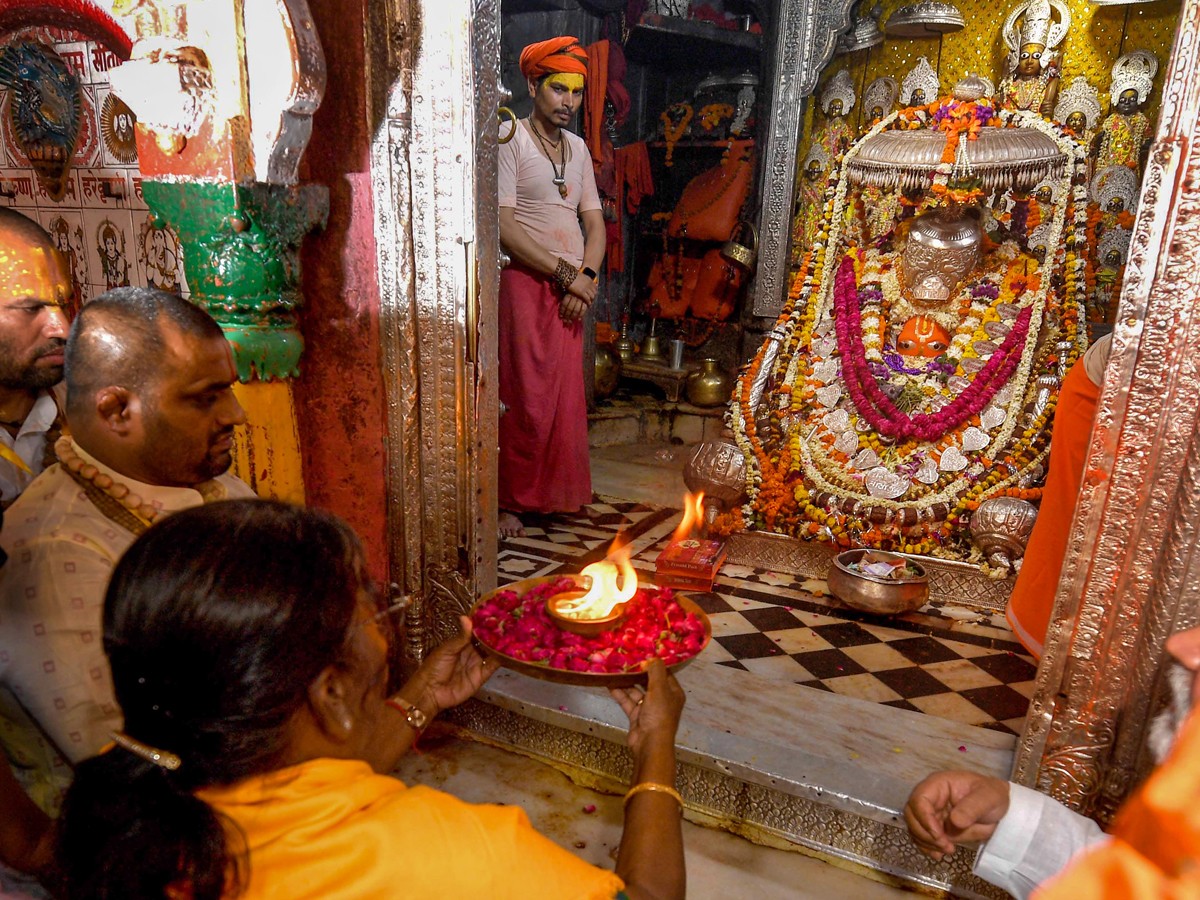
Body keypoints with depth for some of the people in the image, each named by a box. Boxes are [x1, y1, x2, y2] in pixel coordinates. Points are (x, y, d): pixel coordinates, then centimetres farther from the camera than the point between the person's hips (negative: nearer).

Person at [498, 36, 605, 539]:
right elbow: (503, 225, -14)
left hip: (573, 289, 6)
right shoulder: (512, 141, -4)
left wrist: (587, 277, -3)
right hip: (526, 284, -6)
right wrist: (565, 273, -13)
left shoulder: (577, 148, 17)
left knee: (565, 397, 9)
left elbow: (595, 223, 16)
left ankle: (555, 493, 22)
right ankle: (509, 501, 6)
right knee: (526, 398, -6)